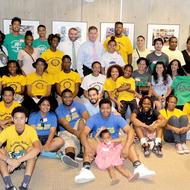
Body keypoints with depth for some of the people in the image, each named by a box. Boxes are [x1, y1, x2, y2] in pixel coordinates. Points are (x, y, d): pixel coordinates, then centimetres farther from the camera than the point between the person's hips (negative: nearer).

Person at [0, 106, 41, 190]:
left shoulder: (31, 130, -23)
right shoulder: (7, 130, -20)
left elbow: (37, 149, -39)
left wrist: (18, 161, -44)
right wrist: (8, 160, -46)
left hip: (25, 159, -1)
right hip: (10, 158, 1)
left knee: (32, 149, -33)